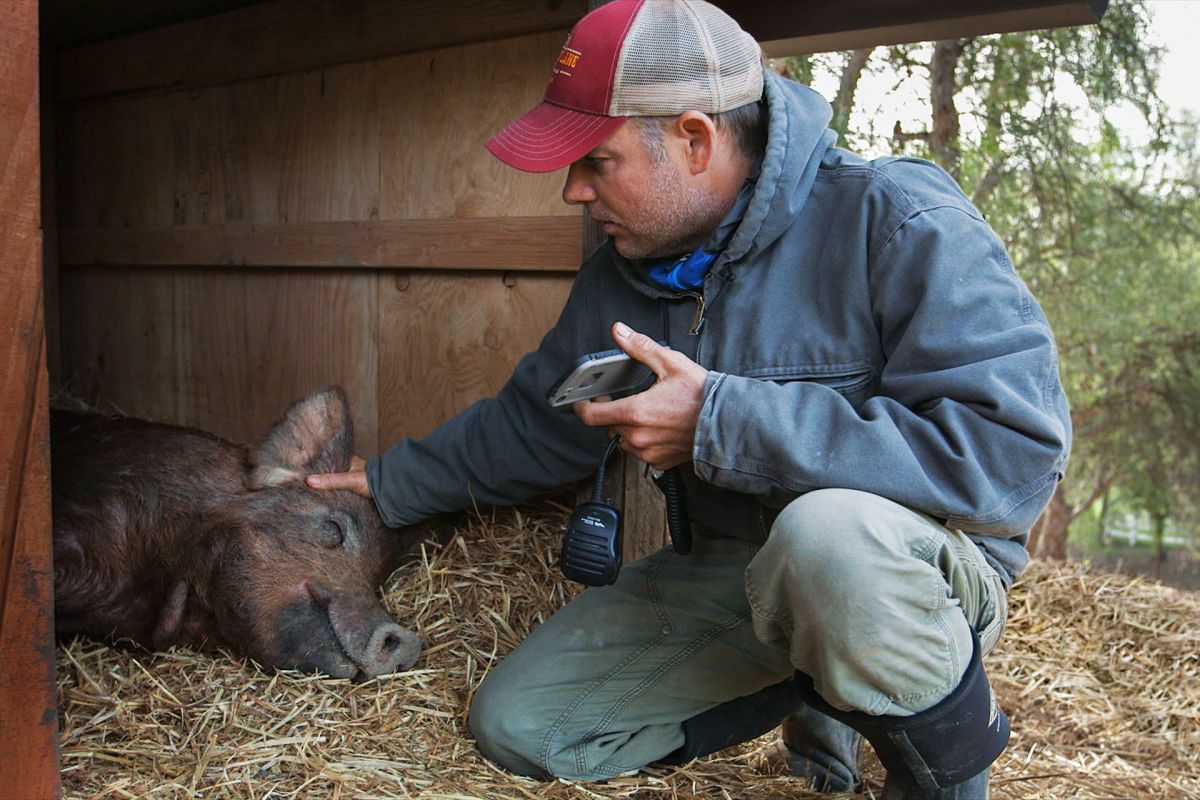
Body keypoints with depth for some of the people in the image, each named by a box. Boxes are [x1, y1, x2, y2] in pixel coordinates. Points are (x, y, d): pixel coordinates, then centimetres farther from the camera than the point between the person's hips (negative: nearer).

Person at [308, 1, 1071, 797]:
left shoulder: (893, 219, -22)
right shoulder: (620, 276, 2)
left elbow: (1017, 448, -32)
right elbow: (531, 420, 18)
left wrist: (721, 421, -31)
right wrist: (392, 483, 22)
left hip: (920, 563, -6)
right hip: (734, 573, 7)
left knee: (826, 532, -42)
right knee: (517, 724, 0)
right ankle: (824, 690, 10)